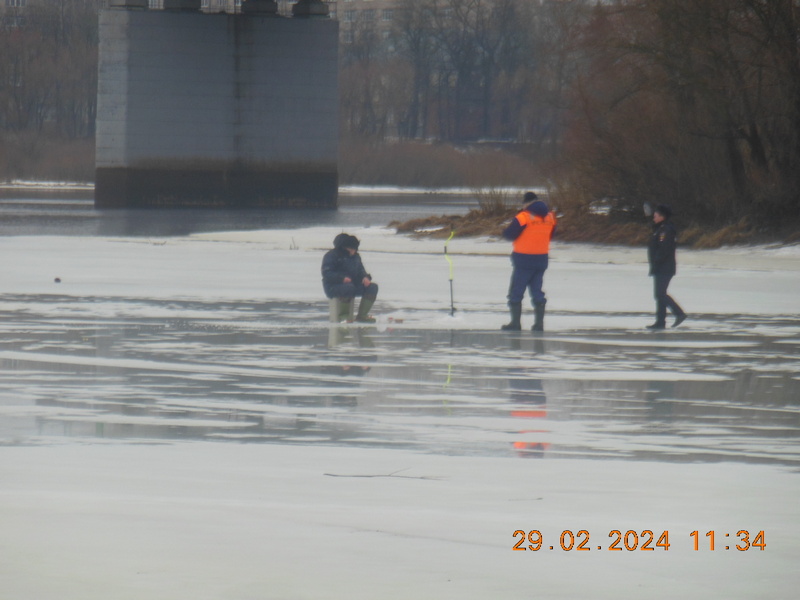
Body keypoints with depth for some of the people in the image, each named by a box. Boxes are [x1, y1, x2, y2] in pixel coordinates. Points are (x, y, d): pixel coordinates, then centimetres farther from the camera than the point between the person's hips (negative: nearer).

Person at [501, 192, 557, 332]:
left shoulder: (523, 217, -14)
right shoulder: (550, 217, 5)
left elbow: (509, 234, -10)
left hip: (524, 259, -6)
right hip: (542, 259, 6)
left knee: (516, 291, 4)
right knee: (537, 291, 12)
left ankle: (515, 322, 3)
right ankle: (539, 323, 6)